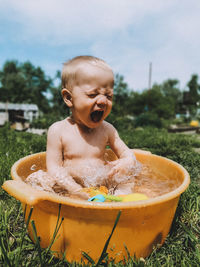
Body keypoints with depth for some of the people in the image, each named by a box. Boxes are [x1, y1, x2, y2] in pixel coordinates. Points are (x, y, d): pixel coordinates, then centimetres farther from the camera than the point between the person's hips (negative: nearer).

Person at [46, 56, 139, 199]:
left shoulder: (107, 129, 2)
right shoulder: (58, 130, -8)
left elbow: (127, 153, 7)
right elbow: (54, 168, -10)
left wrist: (128, 162, -18)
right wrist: (76, 190, -24)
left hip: (105, 191, 1)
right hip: (70, 193, -1)